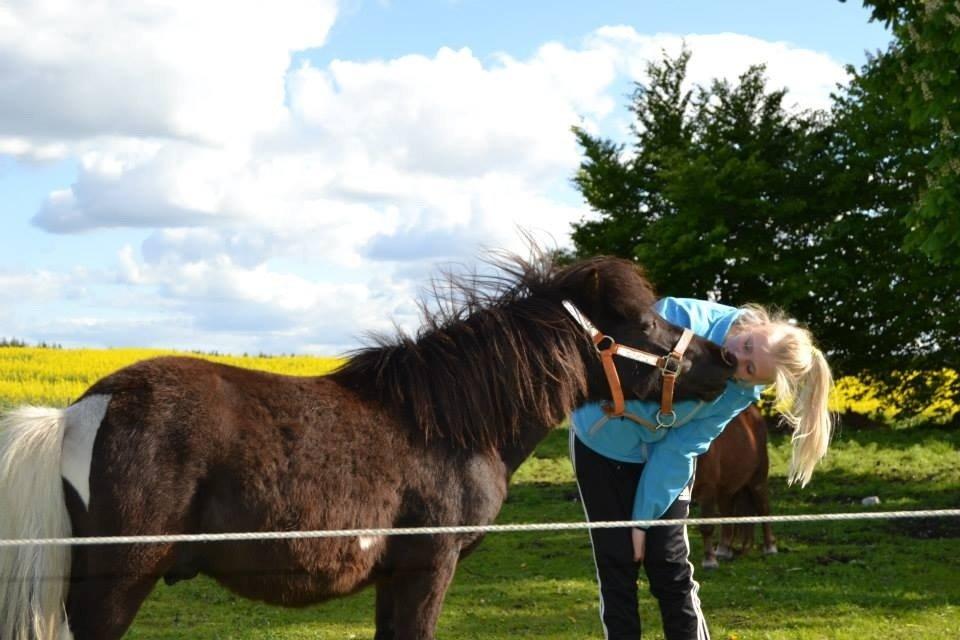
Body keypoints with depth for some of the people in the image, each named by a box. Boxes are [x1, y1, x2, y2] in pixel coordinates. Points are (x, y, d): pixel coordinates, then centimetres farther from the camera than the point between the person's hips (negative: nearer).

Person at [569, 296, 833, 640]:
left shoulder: (742, 391, -18)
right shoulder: (680, 317, -31)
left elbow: (678, 450, -16)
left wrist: (644, 516, -18)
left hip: (664, 455, 2)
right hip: (602, 445, -2)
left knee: (671, 567, -3)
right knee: (617, 564, -2)